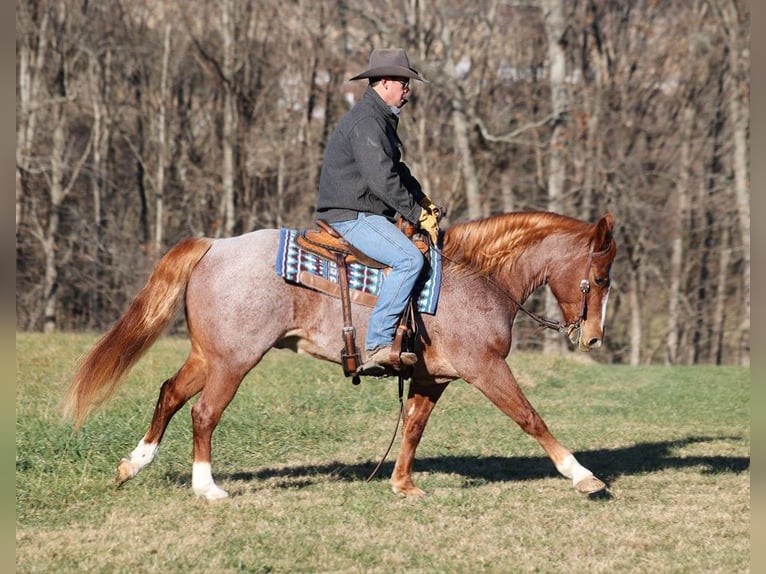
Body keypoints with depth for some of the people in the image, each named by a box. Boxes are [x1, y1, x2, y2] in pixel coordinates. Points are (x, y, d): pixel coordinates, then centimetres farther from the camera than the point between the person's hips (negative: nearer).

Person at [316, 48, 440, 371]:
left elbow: (398, 171, 27)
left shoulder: (381, 119, 19)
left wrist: (424, 202, 13)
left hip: (367, 213, 11)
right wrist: (418, 215, -18)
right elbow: (383, 180, -24)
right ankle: (377, 345, -29)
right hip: (351, 216, -11)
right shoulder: (366, 122, -17)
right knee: (409, 259, -26)